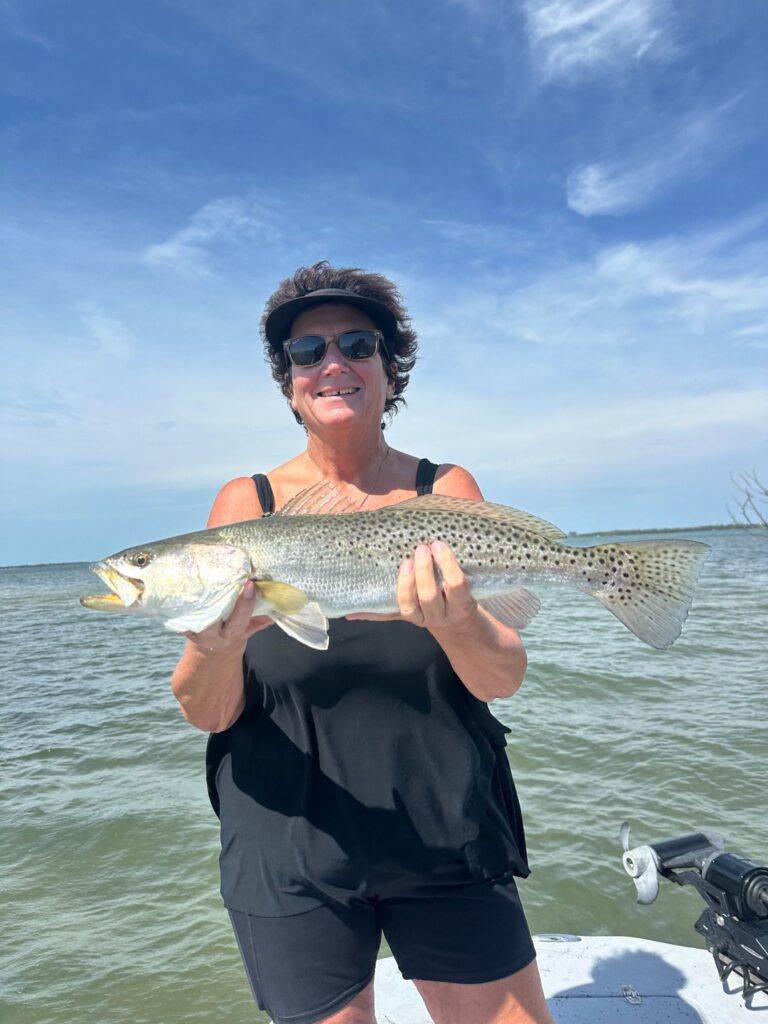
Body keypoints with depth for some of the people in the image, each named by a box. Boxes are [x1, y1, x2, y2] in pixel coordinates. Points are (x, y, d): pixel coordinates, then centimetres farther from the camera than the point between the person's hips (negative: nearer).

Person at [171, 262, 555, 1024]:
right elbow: (205, 713, -8)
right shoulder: (246, 502, -6)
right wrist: (218, 647, -29)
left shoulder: (446, 491, -5)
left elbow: (504, 680, -9)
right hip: (290, 857, 0)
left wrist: (457, 624, -30)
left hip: (448, 841, 1)